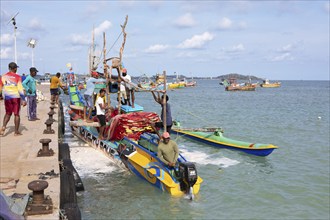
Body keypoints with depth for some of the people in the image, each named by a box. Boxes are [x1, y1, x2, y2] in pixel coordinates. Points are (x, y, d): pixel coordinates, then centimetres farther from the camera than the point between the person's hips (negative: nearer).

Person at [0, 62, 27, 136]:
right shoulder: (17, 77, -7)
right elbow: (20, 88, -12)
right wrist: (23, 99, -9)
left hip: (7, 97, 3)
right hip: (16, 97, -3)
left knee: (8, 113, 17)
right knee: (16, 114, 6)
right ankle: (16, 132, 9)